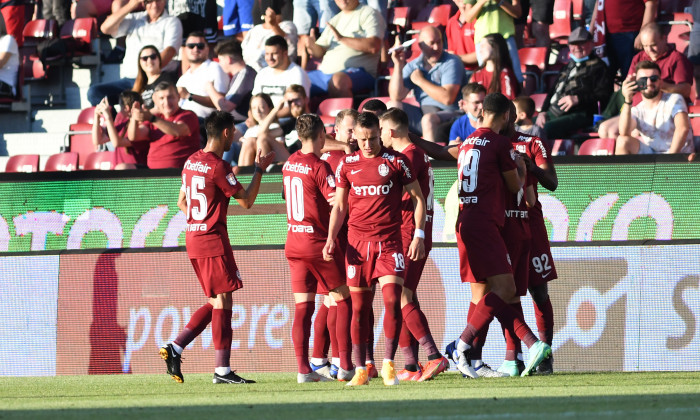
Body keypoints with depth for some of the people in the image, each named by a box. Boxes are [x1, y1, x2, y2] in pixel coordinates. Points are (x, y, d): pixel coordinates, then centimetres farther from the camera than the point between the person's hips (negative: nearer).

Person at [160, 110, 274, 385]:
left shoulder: (191, 162, 12)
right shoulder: (217, 166, -15)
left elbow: (182, 202, 20)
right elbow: (246, 201, -10)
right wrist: (259, 169, -1)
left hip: (193, 237, 9)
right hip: (213, 240, -9)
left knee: (215, 303, 14)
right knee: (223, 302, -5)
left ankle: (174, 348, 6)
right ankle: (222, 370, -5)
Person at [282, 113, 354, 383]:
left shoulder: (289, 165, 8)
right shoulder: (319, 167, -14)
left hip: (293, 243, 6)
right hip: (318, 243, -6)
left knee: (302, 308, 4)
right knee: (344, 300, 5)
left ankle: (303, 369, -4)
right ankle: (345, 366, 0)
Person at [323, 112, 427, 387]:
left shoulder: (396, 161, 1)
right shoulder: (347, 165, 7)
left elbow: (418, 198, 5)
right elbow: (339, 206, 13)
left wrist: (419, 236, -3)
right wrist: (331, 238, 0)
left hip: (389, 241, -2)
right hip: (357, 242, 2)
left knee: (392, 300, -14)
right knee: (359, 306, 3)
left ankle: (388, 364, -5)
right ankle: (360, 369, 8)